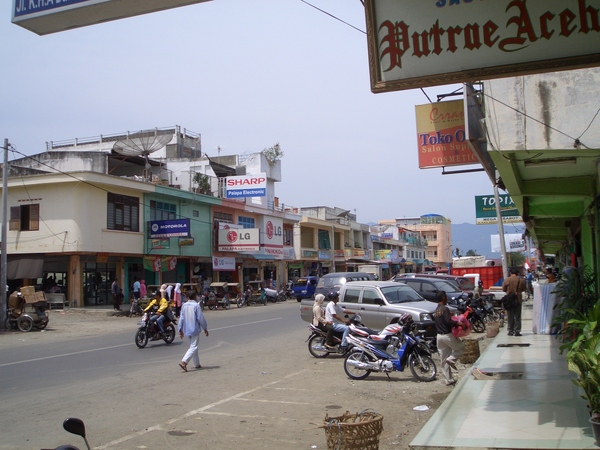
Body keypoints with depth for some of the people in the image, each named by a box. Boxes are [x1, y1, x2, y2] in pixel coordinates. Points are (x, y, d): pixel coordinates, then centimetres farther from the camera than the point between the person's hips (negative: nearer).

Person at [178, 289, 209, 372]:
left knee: (193, 346, 18)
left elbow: (181, 318, 5)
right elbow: (200, 318, -12)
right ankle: (184, 362, -20)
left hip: (187, 330, 7)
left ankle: (197, 364, 24)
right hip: (195, 329, -7)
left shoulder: (184, 305, 3)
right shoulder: (196, 305, -13)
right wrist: (205, 328, -2)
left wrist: (180, 330, 12)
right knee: (193, 347, -5)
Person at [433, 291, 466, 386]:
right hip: (447, 335, -8)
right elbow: (448, 322, -26)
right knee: (461, 347, 16)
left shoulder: (435, 311, 12)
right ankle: (451, 359, -6)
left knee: (444, 360, 9)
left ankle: (449, 380, 12)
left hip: (439, 336, 8)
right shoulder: (445, 309, -14)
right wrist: (460, 324, -20)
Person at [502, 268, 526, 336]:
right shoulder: (521, 280, -6)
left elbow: (503, 289, 1)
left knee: (510, 316, 9)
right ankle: (517, 331, 4)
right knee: (517, 316, 6)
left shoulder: (507, 280, -7)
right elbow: (524, 289, 7)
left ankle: (510, 331, 12)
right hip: (518, 299, 0)